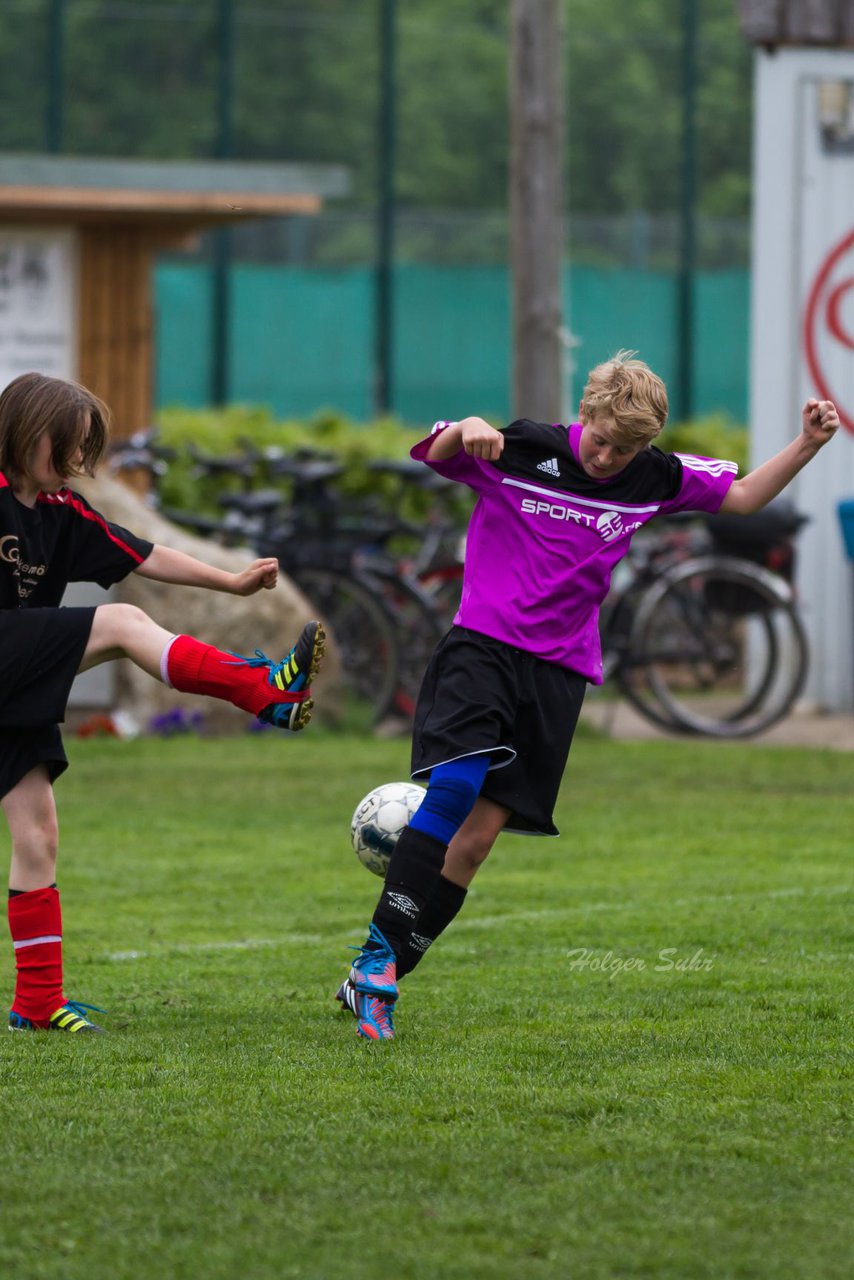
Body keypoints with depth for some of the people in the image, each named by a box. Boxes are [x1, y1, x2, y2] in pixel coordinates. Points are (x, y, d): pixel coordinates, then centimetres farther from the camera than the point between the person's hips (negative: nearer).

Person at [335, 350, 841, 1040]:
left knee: (476, 839, -3)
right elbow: (432, 454, 2)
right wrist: (466, 430, -21)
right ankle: (378, 954, -24)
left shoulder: (653, 478, 6)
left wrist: (807, 446, 3)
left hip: (559, 670, 3)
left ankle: (376, 984, 3)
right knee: (455, 786, -27)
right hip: (483, 644, -3)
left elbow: (744, 494, 18)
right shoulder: (521, 449, -4)